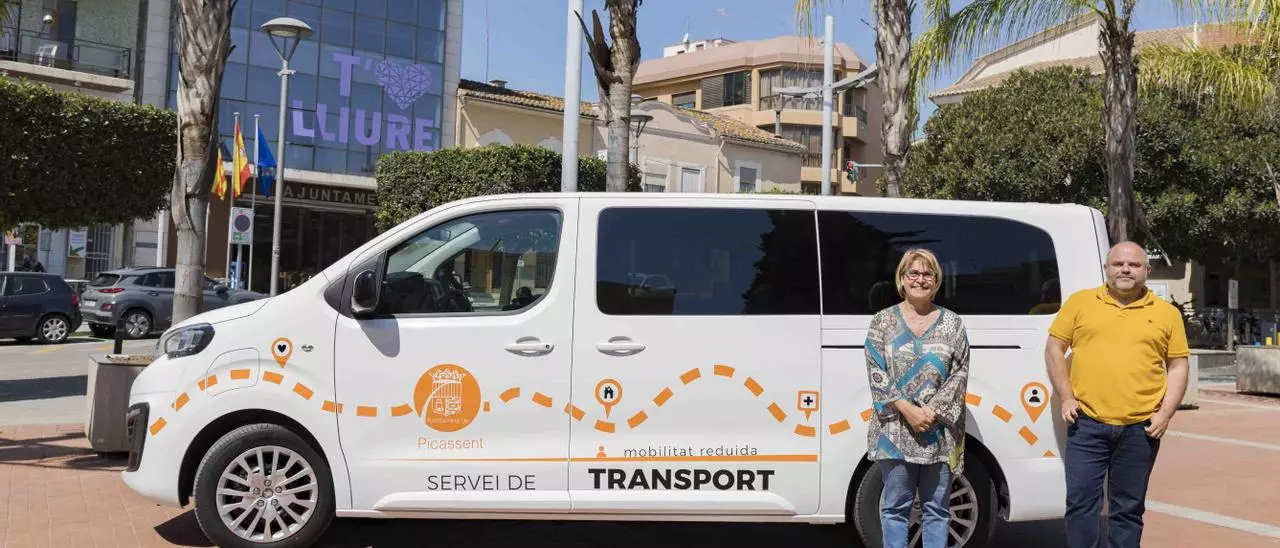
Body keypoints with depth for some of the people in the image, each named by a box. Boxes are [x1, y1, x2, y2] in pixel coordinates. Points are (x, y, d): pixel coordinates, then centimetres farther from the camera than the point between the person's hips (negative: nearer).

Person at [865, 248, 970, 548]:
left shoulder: (952, 323, 7)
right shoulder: (882, 321, 4)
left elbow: (960, 373, 1)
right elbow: (876, 374, -3)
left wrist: (933, 411, -12)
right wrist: (907, 410, -14)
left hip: (939, 431, 1)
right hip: (895, 430, -1)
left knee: (937, 508, 7)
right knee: (895, 506, 4)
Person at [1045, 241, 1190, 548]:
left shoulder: (1167, 313, 7)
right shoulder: (1080, 302, 5)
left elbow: (1178, 365, 8)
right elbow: (1054, 349, 7)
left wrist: (1166, 413, -3)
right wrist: (1066, 397, -2)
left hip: (1141, 429, 1)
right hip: (1087, 424, -1)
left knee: (1128, 509, 10)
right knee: (1081, 502, -1)